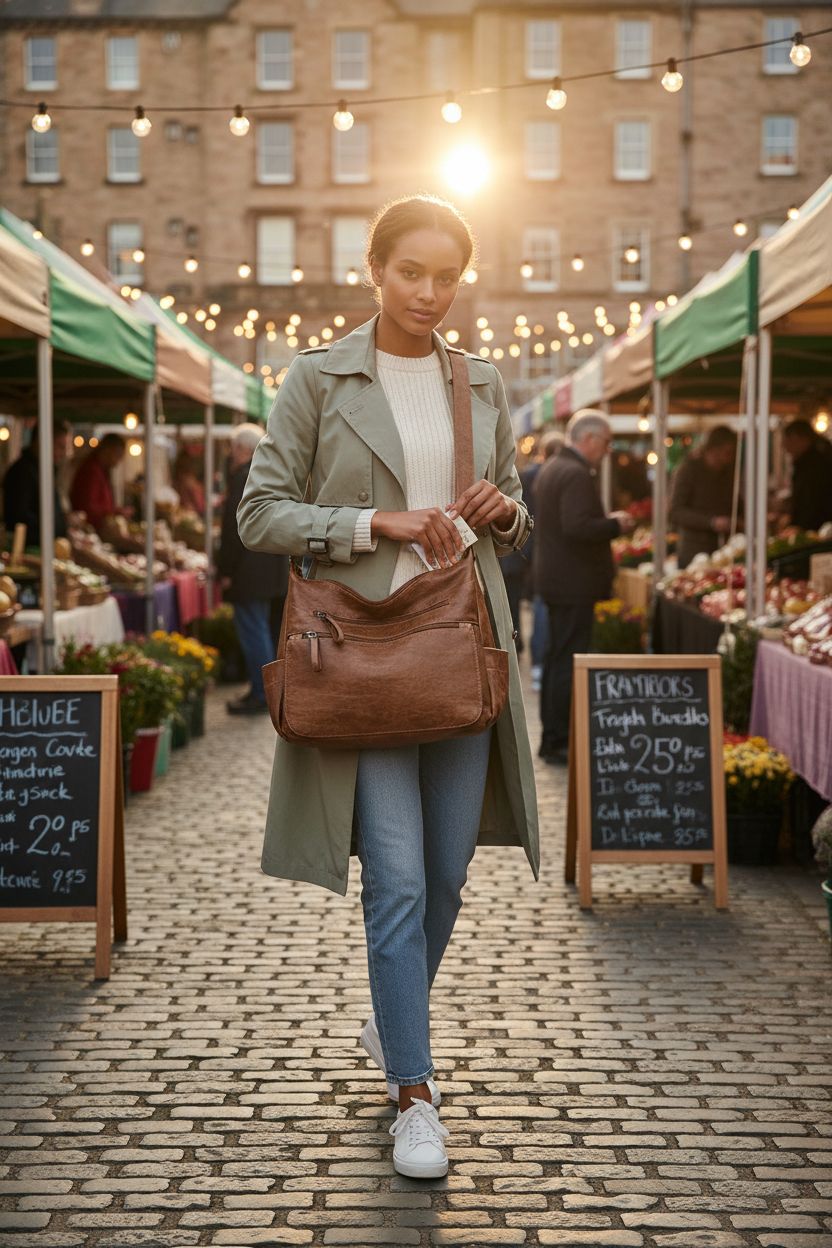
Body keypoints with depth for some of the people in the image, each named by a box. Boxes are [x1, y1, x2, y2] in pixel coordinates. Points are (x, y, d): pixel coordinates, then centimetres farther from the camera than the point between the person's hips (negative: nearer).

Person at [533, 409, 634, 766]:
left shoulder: (550, 469, 14)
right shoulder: (577, 475, -19)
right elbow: (577, 527, -29)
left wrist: (606, 521, 13)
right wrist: (615, 524, -14)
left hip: (553, 578, 11)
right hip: (574, 583, -11)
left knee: (557, 658, 16)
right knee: (568, 662, -5)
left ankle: (552, 738, 23)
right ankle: (559, 743, -2)